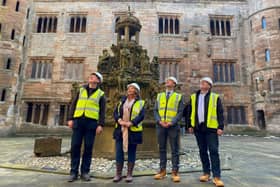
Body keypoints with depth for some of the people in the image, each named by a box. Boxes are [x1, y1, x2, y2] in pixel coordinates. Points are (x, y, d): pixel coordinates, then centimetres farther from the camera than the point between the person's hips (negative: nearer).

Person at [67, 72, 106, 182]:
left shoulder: (100, 94, 9)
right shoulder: (81, 90, 15)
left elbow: (102, 111, 4)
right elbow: (73, 105, 11)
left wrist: (100, 125, -7)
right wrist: (70, 118, 1)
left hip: (91, 122, -2)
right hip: (78, 121, 2)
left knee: (88, 147, 2)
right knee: (75, 146, 1)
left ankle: (85, 172, 13)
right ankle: (74, 172, 12)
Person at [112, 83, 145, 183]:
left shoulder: (140, 103, 1)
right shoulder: (122, 100, 13)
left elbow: (141, 116, -10)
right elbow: (116, 112, 6)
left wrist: (130, 123, -20)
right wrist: (119, 121, -12)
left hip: (133, 131, -3)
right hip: (120, 130, 3)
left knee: (131, 152, 6)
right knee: (119, 152, 4)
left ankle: (129, 174, 18)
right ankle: (118, 174, 16)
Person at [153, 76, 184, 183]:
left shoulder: (179, 97, 5)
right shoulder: (159, 96, 13)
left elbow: (180, 112, -3)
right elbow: (155, 110, 7)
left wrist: (171, 122, -15)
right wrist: (160, 121, -9)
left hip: (173, 126, -3)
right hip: (160, 126, 3)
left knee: (174, 150, 2)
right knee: (162, 149, 9)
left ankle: (175, 172, 12)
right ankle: (162, 170, 20)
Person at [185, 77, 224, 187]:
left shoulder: (215, 97, 3)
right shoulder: (193, 97, 12)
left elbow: (220, 113, 0)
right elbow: (189, 112, 12)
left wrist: (220, 127, -8)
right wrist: (189, 125, 6)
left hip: (211, 128, -3)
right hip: (198, 128, 3)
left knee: (213, 151, -3)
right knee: (202, 151, 10)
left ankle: (216, 176, 2)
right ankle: (206, 173, 22)